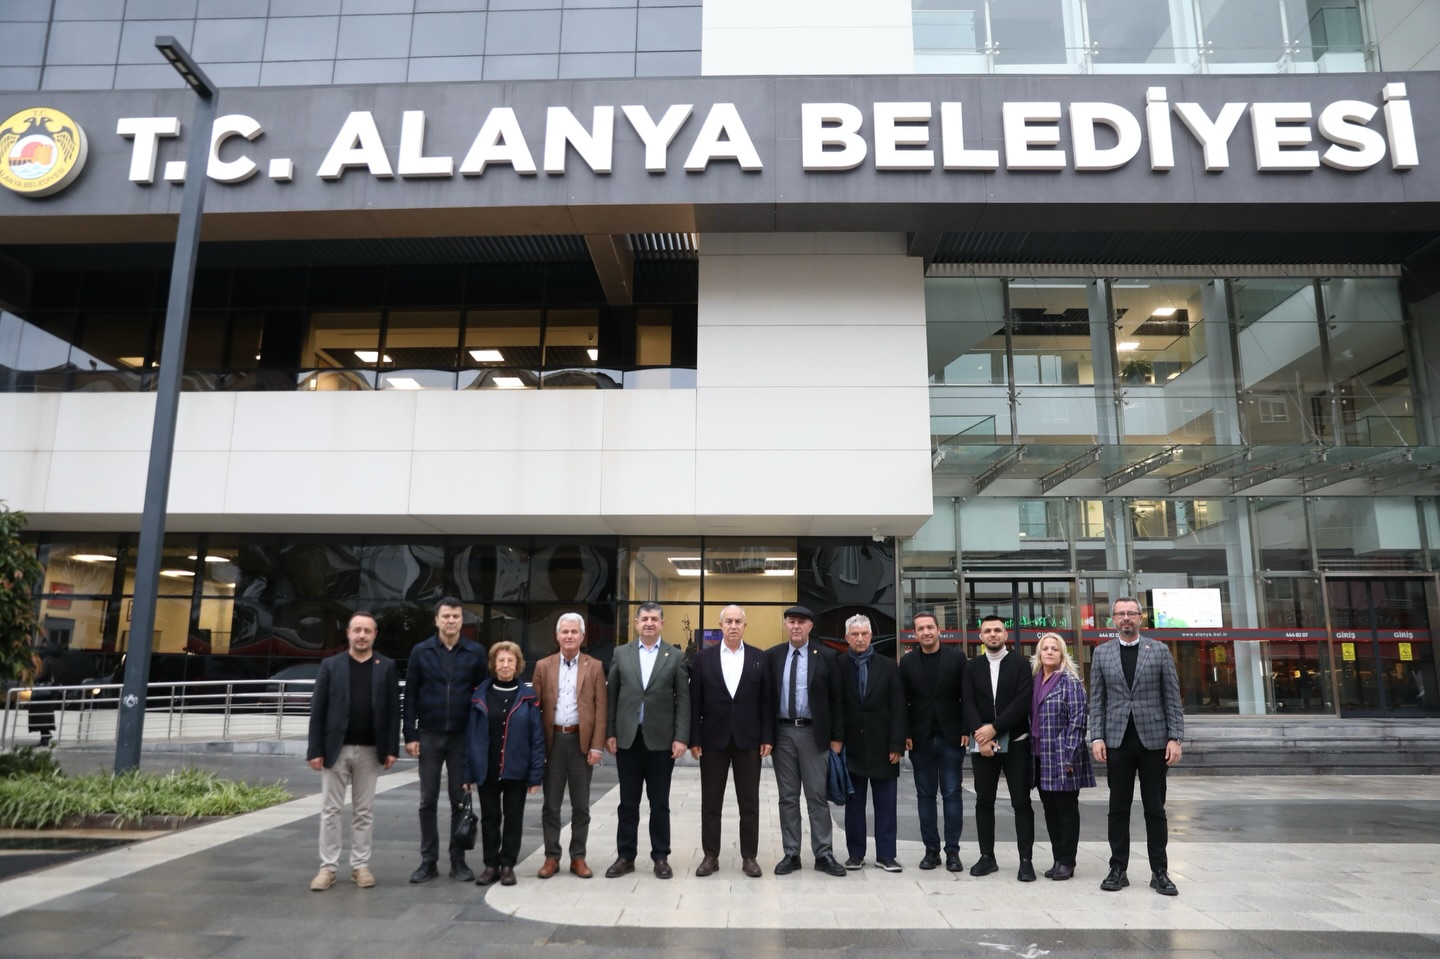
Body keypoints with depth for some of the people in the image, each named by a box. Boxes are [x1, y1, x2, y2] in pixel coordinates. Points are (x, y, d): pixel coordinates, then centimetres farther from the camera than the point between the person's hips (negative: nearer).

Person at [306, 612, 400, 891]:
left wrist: (391, 749, -5)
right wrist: (315, 749, -7)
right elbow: (318, 710, -1)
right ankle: (328, 867, 13)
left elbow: (393, 710, 1)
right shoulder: (330, 665, 1)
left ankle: (360, 866, 17)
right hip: (336, 748, 0)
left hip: (370, 750, 0)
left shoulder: (387, 667, 2)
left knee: (364, 811, 8)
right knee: (330, 809, 5)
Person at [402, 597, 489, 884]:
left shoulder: (475, 652, 0)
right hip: (429, 735, 0)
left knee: (460, 800, 6)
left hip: (463, 736, 0)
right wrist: (410, 734, -4)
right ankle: (428, 861, 16)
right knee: (428, 801, 6)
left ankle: (458, 861, 16)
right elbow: (410, 695, 1)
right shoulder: (421, 652, 1)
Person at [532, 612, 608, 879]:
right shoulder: (543, 666, 5)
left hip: (582, 741, -1)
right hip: (552, 741, 1)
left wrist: (596, 746, -8)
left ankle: (578, 857, 17)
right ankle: (551, 857, 17)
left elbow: (600, 709, -1)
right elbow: (536, 706, 3)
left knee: (581, 805, 7)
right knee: (551, 804, 7)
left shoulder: (594, 667, 2)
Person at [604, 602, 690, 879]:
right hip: (628, 738, 1)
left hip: (661, 739, -1)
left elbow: (683, 700, -1)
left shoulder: (676, 656, 1)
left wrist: (681, 737, -8)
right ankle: (625, 856, 19)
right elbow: (612, 696, 6)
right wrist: (610, 733, 0)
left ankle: (660, 857, 17)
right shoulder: (621, 654, 6)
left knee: (660, 803, 7)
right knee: (628, 802, 9)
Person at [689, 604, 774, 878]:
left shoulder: (759, 658, 3)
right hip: (713, 739, 0)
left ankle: (749, 856, 16)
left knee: (749, 802, 6)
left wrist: (767, 737, -3)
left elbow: (766, 701, 2)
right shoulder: (703, 657, 2)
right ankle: (710, 856, 18)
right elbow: (695, 701, 1)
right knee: (710, 802, 7)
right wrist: (694, 738, -4)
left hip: (748, 739, 0)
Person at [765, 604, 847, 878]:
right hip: (782, 733, 2)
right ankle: (790, 854, 16)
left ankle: (823, 854, 12)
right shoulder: (771, 656, 4)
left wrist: (837, 737, -3)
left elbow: (836, 700, 1)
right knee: (787, 797, 8)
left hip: (813, 733, -2)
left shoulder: (826, 657, 0)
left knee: (817, 796, 3)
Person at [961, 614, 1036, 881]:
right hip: (982, 743, 3)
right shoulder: (972, 667, 8)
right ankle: (987, 857, 15)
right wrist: (980, 733, -14)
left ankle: (1025, 860, 6)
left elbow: (1023, 701, -10)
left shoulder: (1020, 664, 1)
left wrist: (995, 728, -16)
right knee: (984, 802, 7)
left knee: (1021, 802, 0)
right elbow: (967, 703, 0)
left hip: (1015, 742, -2)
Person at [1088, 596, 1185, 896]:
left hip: (1153, 739, -1)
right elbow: (1097, 700, 5)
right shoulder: (1102, 653, 6)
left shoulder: (1159, 650, 3)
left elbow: (1172, 698, 2)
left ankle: (1160, 872, 13)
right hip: (1117, 740, 1)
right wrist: (1097, 737, -4)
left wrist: (1175, 737, -6)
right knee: (1118, 808, 6)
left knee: (1155, 809, 5)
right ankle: (1118, 869, 12)